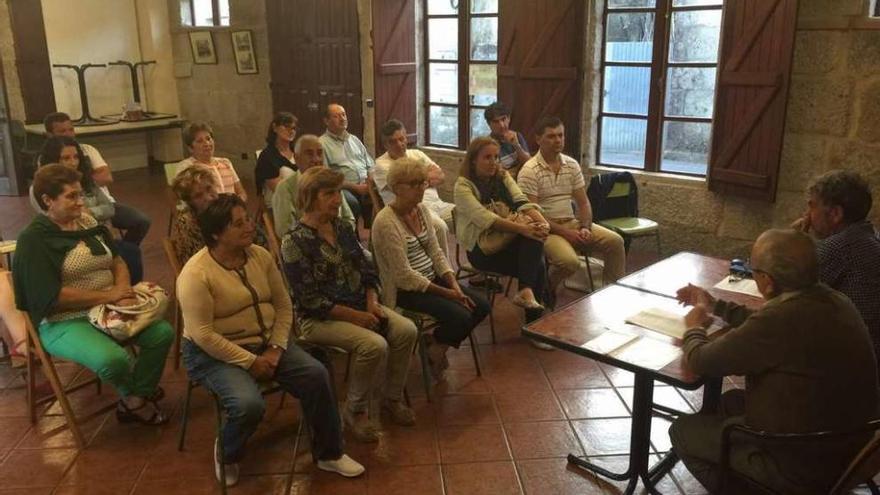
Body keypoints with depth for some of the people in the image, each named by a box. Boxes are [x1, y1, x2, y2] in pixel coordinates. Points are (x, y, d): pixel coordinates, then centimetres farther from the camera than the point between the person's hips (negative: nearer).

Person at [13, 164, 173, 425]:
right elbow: (52, 297, -20)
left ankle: (136, 399, 4)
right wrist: (109, 295, -18)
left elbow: (117, 261, 13)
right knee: (113, 359, -32)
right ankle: (133, 395, 4)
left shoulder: (88, 223, 9)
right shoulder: (34, 239, -11)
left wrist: (125, 292, -9)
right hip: (63, 322, -6)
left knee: (163, 332, -14)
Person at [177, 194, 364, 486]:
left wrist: (275, 349, -11)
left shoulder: (260, 256, -1)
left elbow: (284, 306, 3)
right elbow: (203, 335, -23)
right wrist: (250, 361, -22)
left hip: (264, 342, 6)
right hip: (215, 353, -6)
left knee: (316, 375, -14)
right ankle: (227, 455, 5)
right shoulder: (196, 275, -20)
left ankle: (328, 453, 4)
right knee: (249, 404, -31)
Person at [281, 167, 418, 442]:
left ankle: (393, 399, 6)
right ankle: (355, 411, -4)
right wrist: (355, 316, -19)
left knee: (406, 330, -14)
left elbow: (367, 272, 11)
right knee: (374, 345, -29)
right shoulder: (294, 242, -15)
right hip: (319, 318, -7)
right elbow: (310, 300, -18)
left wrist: (372, 303, -7)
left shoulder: (343, 229, 7)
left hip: (360, 306, 7)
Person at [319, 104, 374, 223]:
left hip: (365, 186, 5)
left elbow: (370, 166, 24)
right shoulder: (322, 143, 3)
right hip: (344, 188, -5)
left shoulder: (354, 139, 24)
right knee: (352, 202, -37)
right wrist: (355, 187, -12)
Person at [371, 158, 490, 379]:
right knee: (460, 316, -22)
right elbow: (404, 275, -21)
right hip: (405, 289, -8)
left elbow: (436, 253, 6)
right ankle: (436, 351, 10)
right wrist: (446, 293, -17)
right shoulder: (386, 222, -21)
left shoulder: (422, 209, 4)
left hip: (432, 278, 8)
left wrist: (455, 286, -8)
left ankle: (440, 346, 15)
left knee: (481, 305, -5)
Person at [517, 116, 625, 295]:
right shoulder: (529, 171, -12)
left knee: (615, 241, -11)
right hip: (546, 228, -6)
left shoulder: (572, 165, 8)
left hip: (572, 222, 6)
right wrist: (564, 233, -20)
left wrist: (585, 227, -9)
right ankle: (546, 287, 1)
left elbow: (583, 202, 10)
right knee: (570, 261, -31)